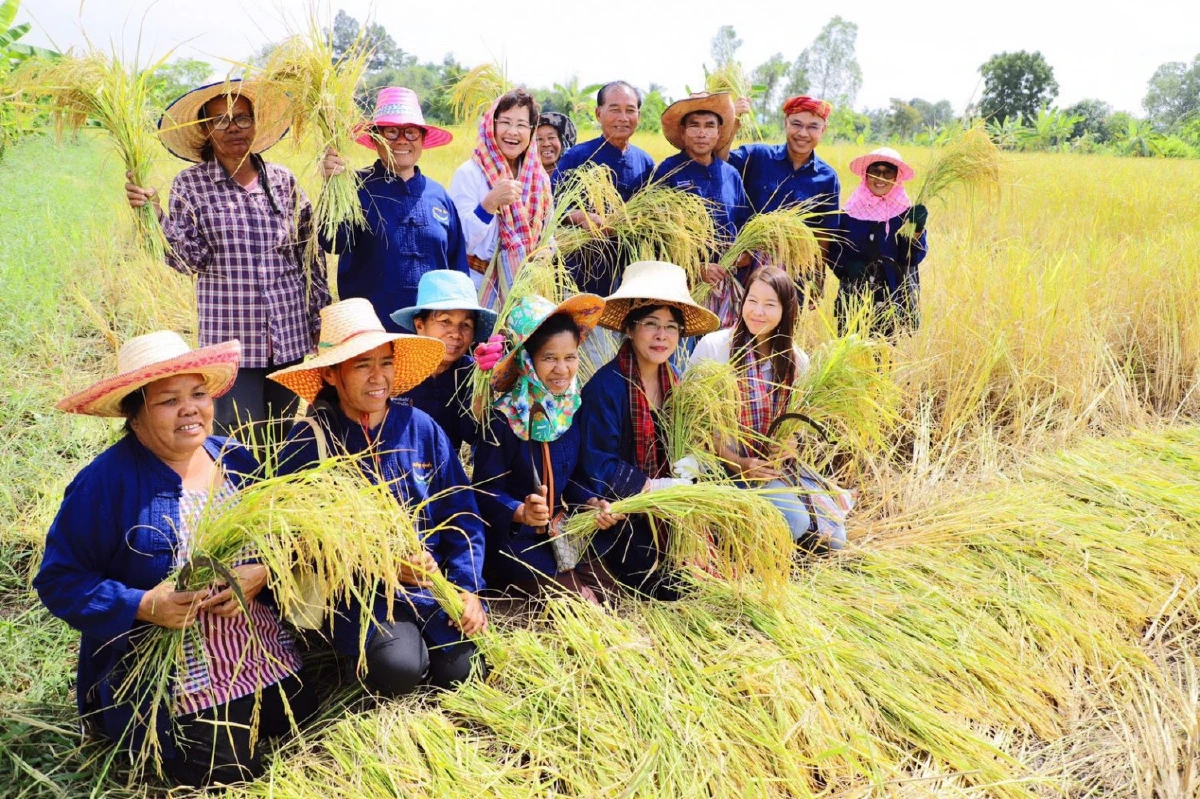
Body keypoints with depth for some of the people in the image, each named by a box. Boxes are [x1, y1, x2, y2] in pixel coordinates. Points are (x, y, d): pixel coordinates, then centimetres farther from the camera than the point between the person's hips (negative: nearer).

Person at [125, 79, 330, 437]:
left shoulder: (283, 180, 5)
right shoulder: (190, 185, 0)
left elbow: (311, 255, 8)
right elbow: (190, 260, -6)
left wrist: (322, 320, 8)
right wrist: (155, 214, -20)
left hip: (290, 338, 3)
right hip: (232, 340, -2)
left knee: (282, 442, 12)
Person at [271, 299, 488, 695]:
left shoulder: (419, 427, 1)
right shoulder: (307, 442, -8)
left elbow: (461, 513, 5)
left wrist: (468, 587, -6)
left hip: (433, 582, 3)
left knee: (460, 670, -15)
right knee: (400, 667, -27)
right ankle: (369, 649, 8)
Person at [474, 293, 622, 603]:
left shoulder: (573, 411, 1)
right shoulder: (503, 419, -18)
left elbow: (574, 476, 8)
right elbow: (486, 490, -17)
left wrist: (593, 503, -11)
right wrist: (521, 512, -35)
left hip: (562, 534, 6)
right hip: (513, 537, -6)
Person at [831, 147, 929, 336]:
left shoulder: (906, 213, 1)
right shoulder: (849, 212, 4)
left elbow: (913, 258, -6)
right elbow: (835, 251, 9)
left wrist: (917, 229, -23)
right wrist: (848, 266, -11)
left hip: (893, 301, -1)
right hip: (853, 300, 1)